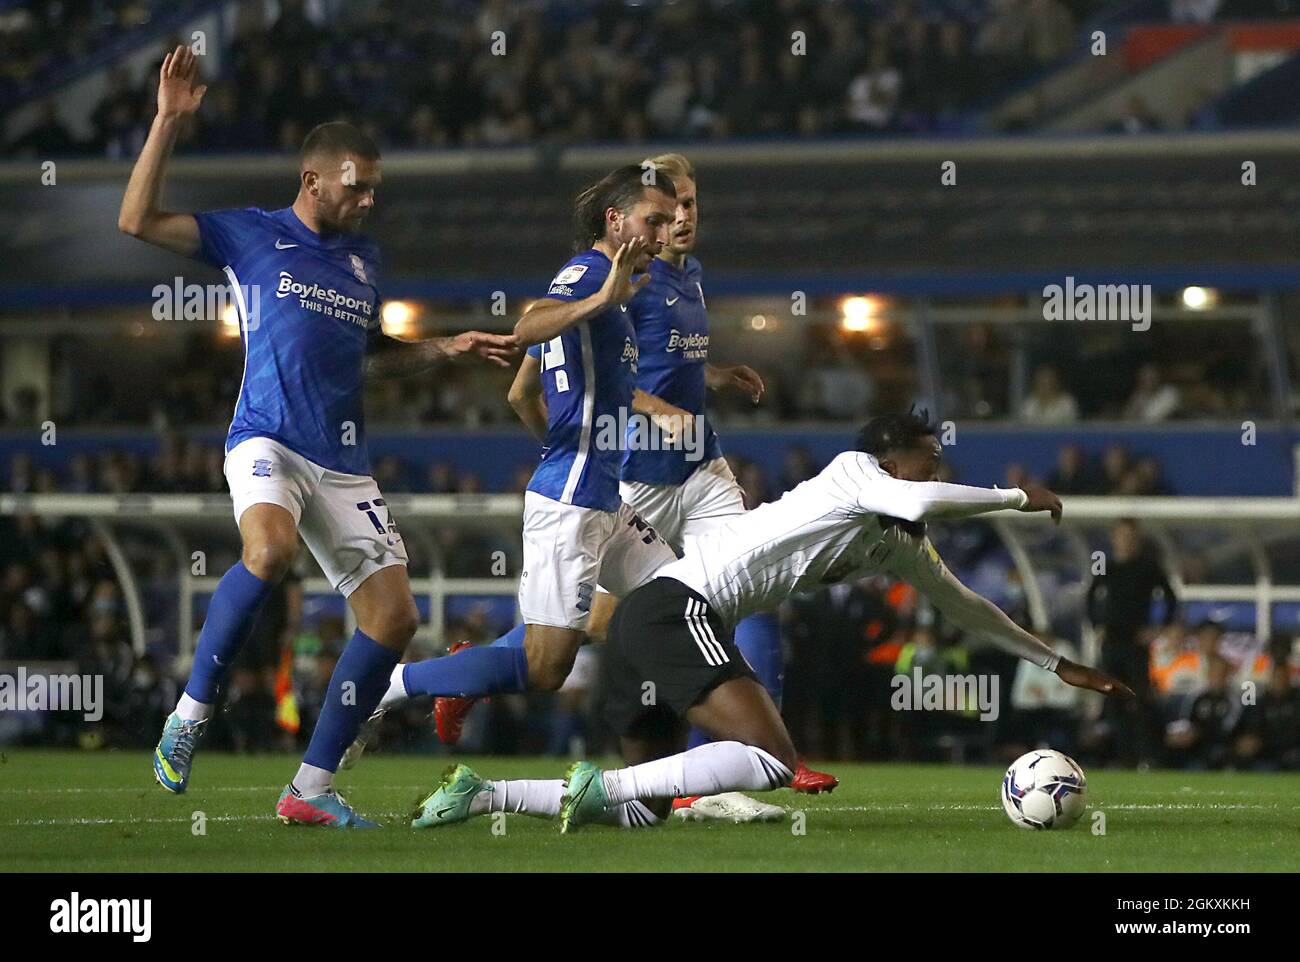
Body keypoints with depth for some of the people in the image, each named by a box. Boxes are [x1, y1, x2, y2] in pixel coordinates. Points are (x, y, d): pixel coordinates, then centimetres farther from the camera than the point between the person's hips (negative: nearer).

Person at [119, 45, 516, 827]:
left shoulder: (364, 258, 17)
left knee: (395, 616, -3)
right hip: (268, 440, -6)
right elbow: (138, 220, -7)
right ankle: (190, 716, -19)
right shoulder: (252, 236, 2)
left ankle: (313, 787, 6)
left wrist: (448, 349, 20)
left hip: (344, 461, 6)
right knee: (270, 550, -37)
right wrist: (169, 122, -12)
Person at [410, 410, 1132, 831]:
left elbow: (962, 605, 35)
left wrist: (1058, 664, 37)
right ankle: (600, 786, -22)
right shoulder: (854, 471, 0)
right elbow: (918, 503, -20)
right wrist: (1019, 498, -6)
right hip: (677, 604, -10)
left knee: (645, 808, 10)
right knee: (773, 762, -23)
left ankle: (476, 794, 8)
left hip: (643, 622, 10)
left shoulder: (898, 547, 24)